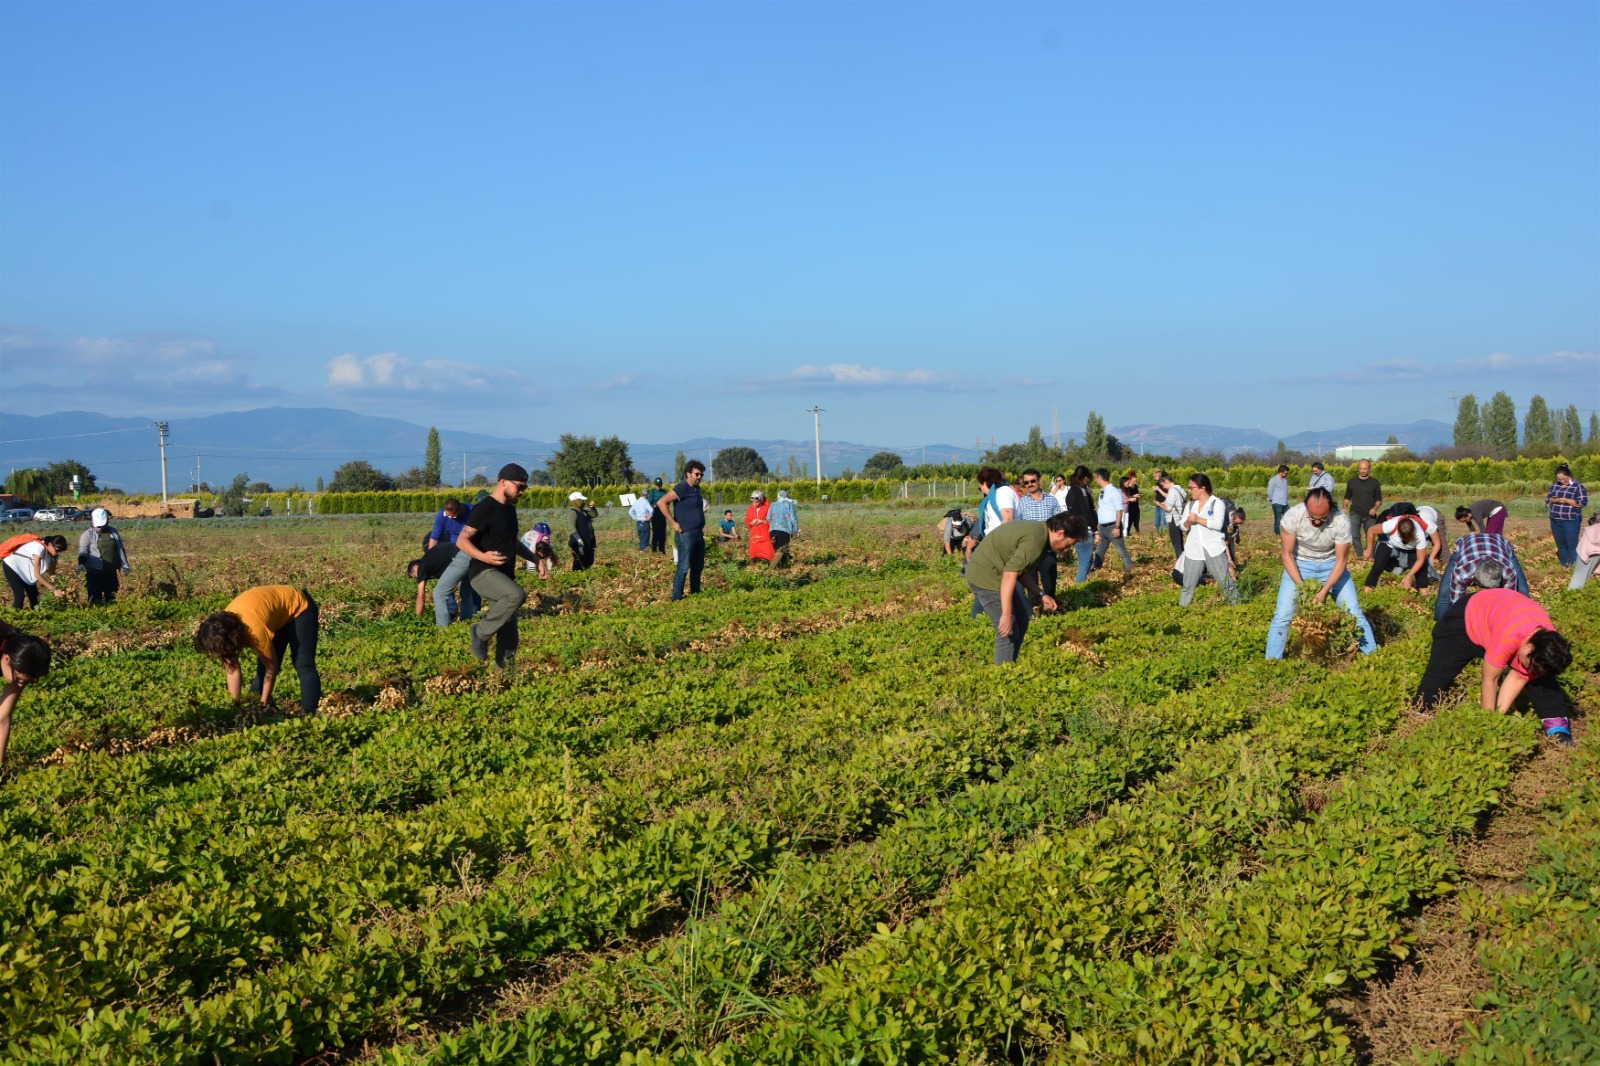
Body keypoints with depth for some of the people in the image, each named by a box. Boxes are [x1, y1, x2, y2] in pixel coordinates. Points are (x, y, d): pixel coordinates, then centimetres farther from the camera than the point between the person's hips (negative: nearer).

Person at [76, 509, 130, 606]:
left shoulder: (113, 532, 10)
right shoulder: (87, 535, -3)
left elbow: (120, 549, 18)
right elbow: (83, 550, -13)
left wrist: (124, 565, 17)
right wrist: (81, 563, -32)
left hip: (111, 572, 4)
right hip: (95, 572, -4)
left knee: (112, 598, 13)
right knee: (95, 598, -6)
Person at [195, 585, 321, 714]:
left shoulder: (254, 630, -40)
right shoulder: (224, 626, -19)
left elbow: (271, 668, -26)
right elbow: (233, 670, -11)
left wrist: (263, 704, -17)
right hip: (276, 613, 7)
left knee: (303, 666, -16)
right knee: (262, 669, 2)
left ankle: (308, 716, -18)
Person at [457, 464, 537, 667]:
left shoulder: (509, 509, 15)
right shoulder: (485, 509, -14)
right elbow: (462, 541, -19)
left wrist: (535, 559, 21)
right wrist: (482, 556, -35)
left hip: (504, 576, 9)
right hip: (484, 573, -9)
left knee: (509, 630, 7)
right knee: (517, 595, -35)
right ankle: (481, 632, -16)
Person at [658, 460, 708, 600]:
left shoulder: (696, 488, 12)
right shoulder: (682, 488, -14)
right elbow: (661, 503, -21)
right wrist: (674, 523, -19)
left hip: (698, 534, 9)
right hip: (685, 535, -9)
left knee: (698, 566, 16)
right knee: (683, 568, -7)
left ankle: (695, 593, 27)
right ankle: (677, 597, -2)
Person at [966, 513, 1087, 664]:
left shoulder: (1037, 531, 7)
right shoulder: (1035, 540, -24)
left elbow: (1021, 569, 16)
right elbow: (1010, 574, -31)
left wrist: (1040, 595, 10)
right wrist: (1006, 614, -31)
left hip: (994, 571, 11)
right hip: (985, 576, -11)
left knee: (1021, 618, 19)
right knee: (1009, 632, -9)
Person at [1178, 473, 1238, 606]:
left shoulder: (1217, 503, -5)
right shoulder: (1190, 505, 11)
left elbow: (1218, 524, -17)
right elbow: (1183, 526, 9)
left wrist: (1198, 519, -17)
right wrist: (1188, 522, -14)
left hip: (1214, 549, -4)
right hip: (1193, 550, 4)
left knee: (1225, 580, 0)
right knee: (1188, 583, 7)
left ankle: (1236, 604, 12)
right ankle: (1182, 607, 15)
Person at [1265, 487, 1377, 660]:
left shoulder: (1341, 521, -28)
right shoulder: (1292, 516, -29)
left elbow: (1341, 560, -17)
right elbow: (1287, 554, -17)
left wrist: (1324, 591, -24)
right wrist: (1301, 587, -23)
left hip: (1332, 565, 0)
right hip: (1299, 565, 0)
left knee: (1354, 613, -1)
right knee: (1282, 616, -7)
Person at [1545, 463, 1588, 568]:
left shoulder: (1578, 486, -6)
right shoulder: (1554, 486, 11)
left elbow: (1583, 502, -11)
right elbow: (1547, 500, 14)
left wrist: (1566, 500, -20)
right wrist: (1553, 500, -9)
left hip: (1571, 521, -6)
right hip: (1555, 521, 6)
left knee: (1572, 545, -6)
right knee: (1560, 544, 10)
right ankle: (1564, 566, 18)